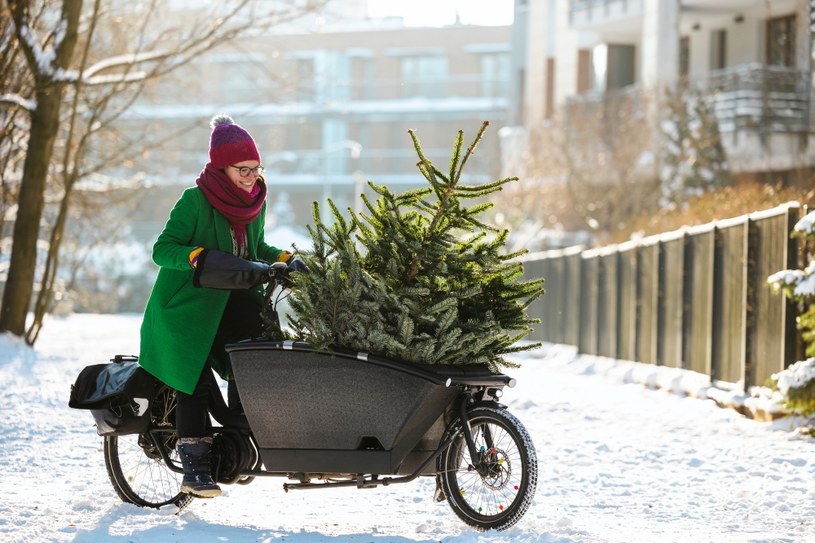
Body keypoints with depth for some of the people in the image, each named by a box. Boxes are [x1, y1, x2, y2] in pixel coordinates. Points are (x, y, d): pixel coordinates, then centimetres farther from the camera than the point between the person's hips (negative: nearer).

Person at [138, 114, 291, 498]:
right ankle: (194, 468, -11)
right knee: (196, 379, -11)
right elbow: (162, 249, -17)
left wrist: (284, 259, 4)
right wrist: (197, 256, -35)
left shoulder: (255, 200, 6)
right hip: (187, 304, -6)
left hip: (231, 301, 6)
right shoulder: (195, 200, -14)